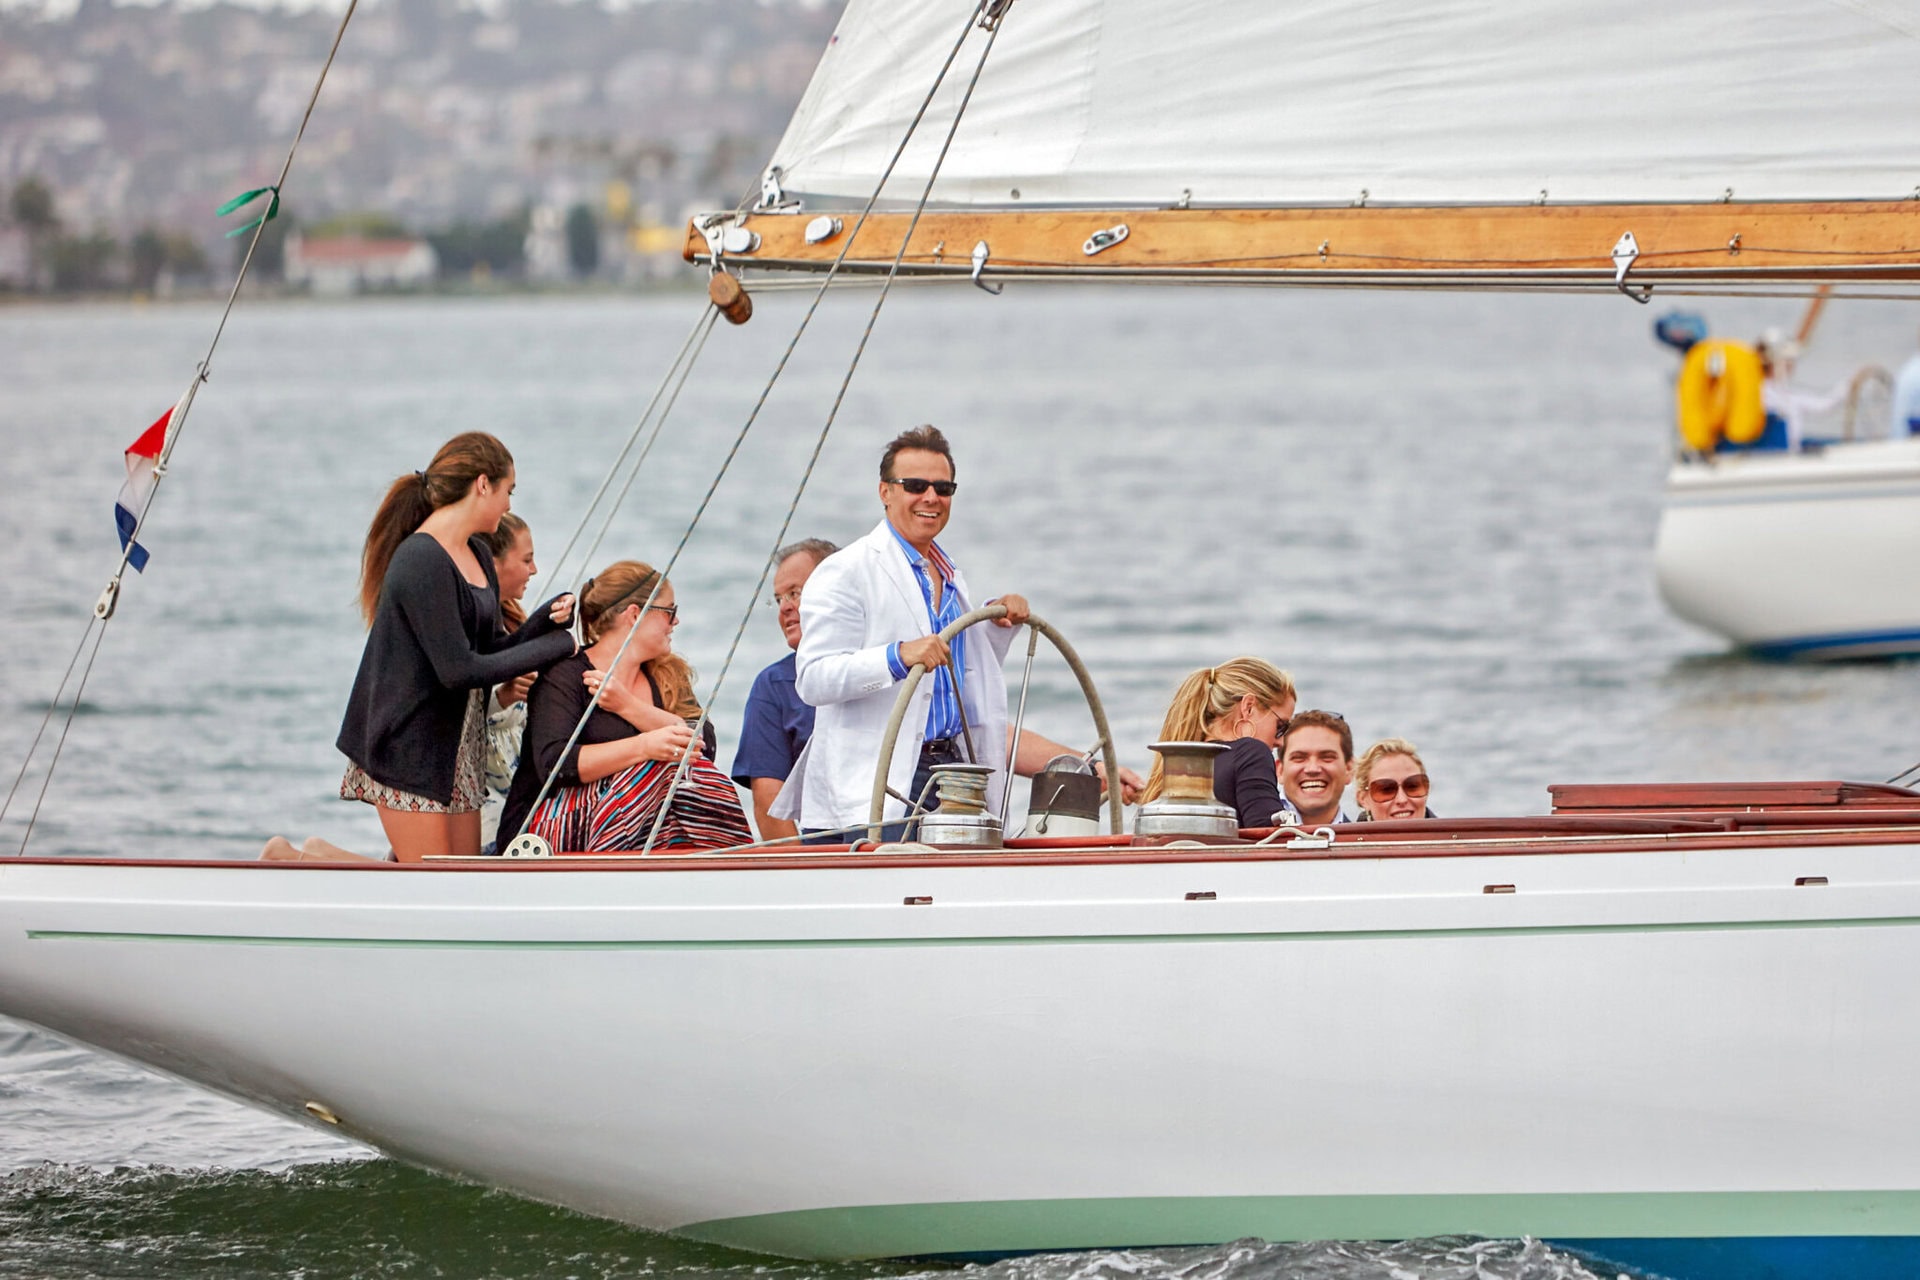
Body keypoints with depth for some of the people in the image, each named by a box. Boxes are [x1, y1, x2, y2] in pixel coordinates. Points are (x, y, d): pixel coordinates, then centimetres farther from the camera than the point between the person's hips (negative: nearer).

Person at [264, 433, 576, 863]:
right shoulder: (421, 561, -19)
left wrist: (548, 617, -6)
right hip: (409, 742, -9)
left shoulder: (478, 554, 11)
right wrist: (558, 646, -16)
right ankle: (300, 860, 8)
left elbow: (492, 650, 11)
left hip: (458, 741, 9)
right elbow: (458, 670, -22)